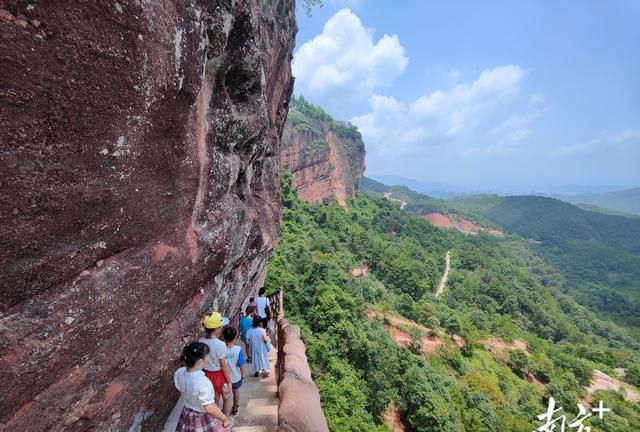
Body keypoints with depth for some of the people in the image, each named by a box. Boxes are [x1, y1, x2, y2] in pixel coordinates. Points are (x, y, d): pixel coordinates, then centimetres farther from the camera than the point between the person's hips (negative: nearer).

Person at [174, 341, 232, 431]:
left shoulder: (178, 373, -16)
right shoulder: (203, 383, -37)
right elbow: (210, 409, -32)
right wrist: (225, 419, -18)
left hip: (187, 415, 7)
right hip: (204, 419, -7)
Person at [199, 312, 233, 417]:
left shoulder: (201, 341, -13)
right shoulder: (220, 345, -31)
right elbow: (224, 366, -21)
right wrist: (229, 381, -8)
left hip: (207, 374, 6)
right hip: (219, 375, -5)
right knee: (227, 398, 21)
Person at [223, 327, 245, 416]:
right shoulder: (238, 349, -28)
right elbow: (241, 364, -16)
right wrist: (243, 374, 3)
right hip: (236, 376, 0)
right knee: (236, 391, 26)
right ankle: (235, 409, 44)